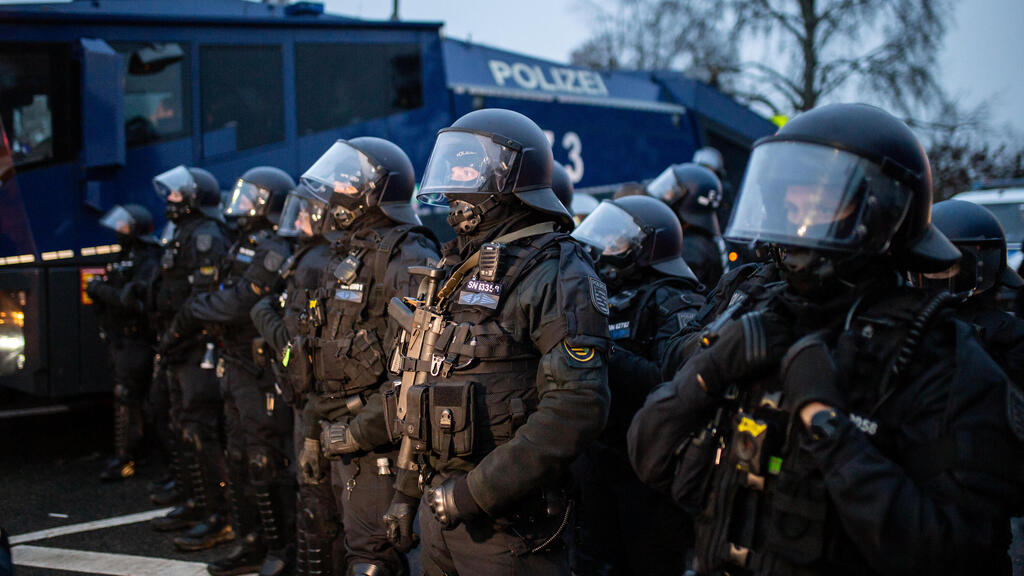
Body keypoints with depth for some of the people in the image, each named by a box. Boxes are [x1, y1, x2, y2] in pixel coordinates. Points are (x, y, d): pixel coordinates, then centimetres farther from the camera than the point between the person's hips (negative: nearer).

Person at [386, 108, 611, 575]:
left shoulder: (555, 275, -13)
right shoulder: (458, 272, 14)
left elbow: (577, 408, -23)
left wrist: (477, 493, -22)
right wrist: (407, 489, 21)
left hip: (506, 520, -8)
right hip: (442, 503, 8)